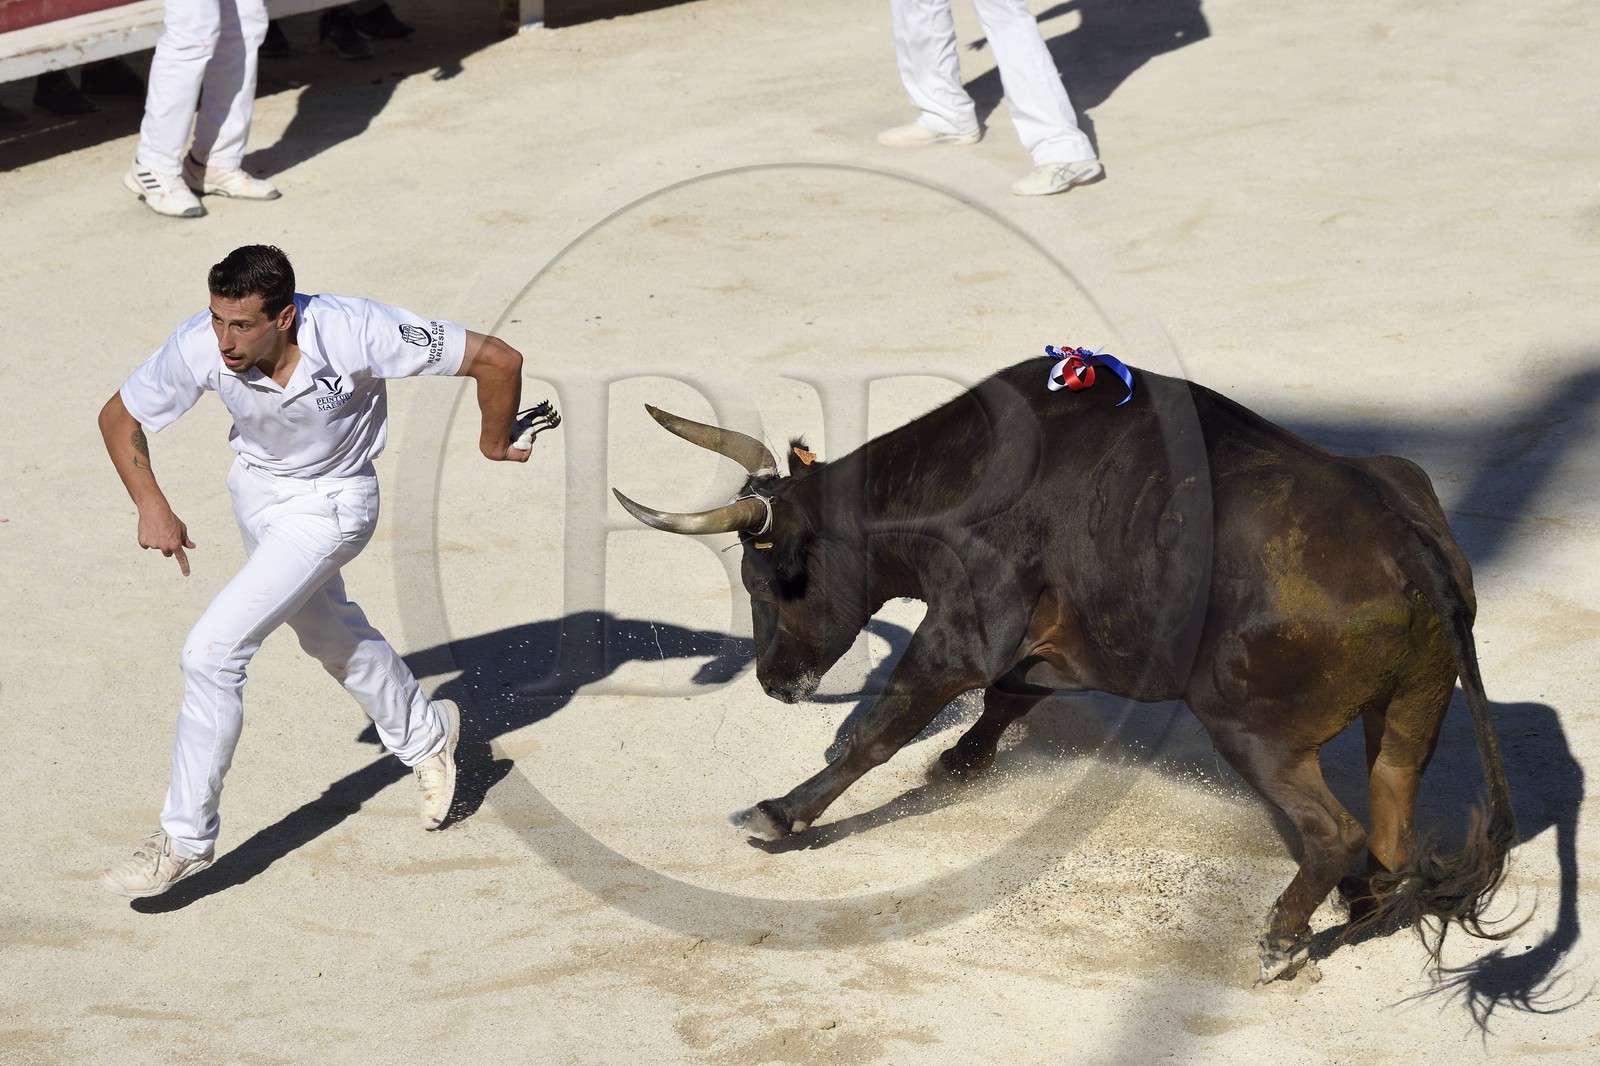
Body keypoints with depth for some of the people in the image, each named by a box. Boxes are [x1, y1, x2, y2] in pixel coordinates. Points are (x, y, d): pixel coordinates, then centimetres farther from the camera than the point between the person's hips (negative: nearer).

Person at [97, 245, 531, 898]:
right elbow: (119, 417, -7)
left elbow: (497, 359, -26)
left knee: (210, 653, -16)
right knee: (325, 633, 26)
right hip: (255, 489, 5)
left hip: (330, 505, -5)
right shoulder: (201, 347, -26)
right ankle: (422, 735, 54)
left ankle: (185, 839, -2)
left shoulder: (354, 333, -36)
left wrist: (494, 444, -9)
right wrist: (151, 506, -20)